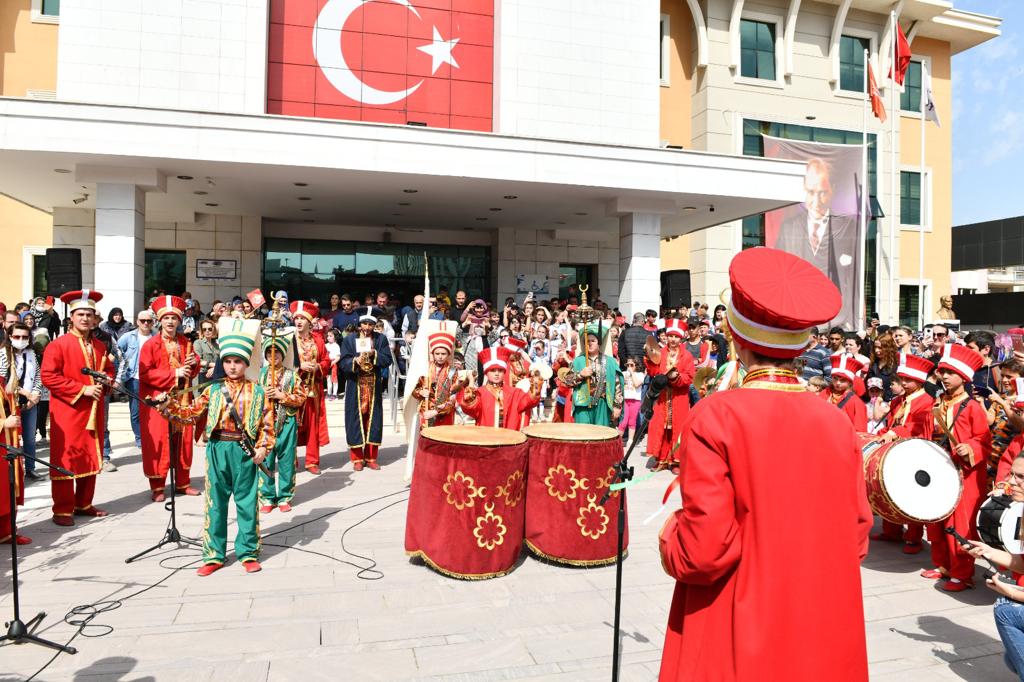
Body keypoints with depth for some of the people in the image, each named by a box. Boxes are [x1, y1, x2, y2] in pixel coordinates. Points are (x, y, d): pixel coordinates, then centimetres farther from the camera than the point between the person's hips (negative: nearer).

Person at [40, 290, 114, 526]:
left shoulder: (100, 346, 11)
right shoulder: (58, 345, -8)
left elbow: (109, 370, 21)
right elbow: (48, 376, -14)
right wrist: (82, 389, -18)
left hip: (94, 411, 6)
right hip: (67, 411, -6)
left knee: (91, 458, 11)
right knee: (65, 459, -2)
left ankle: (84, 504, 23)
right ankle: (62, 510, 7)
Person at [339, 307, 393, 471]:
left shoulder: (381, 339, 6)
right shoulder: (349, 339, 3)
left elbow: (388, 360, -2)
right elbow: (343, 362, -4)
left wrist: (374, 354, -17)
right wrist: (355, 361, -22)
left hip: (374, 387, 1)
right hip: (355, 387, -1)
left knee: (373, 420, 5)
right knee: (356, 420, 0)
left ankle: (371, 457, 15)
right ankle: (357, 458, 10)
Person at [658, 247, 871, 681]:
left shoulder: (715, 417, -20)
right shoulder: (836, 421, -7)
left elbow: (704, 551, -21)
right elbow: (855, 540, 1)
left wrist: (670, 537, -1)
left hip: (740, 642, -4)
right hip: (825, 635, 4)